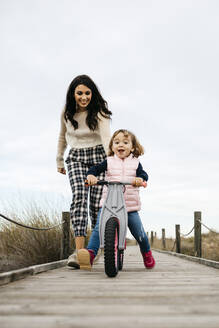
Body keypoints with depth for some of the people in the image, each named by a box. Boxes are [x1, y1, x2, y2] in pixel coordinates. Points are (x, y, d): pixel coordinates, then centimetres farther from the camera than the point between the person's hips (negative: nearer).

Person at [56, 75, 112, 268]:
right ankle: (79, 250, -30)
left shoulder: (99, 111, -11)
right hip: (76, 159, 2)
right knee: (79, 197, -21)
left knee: (97, 203, -9)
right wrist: (59, 161, 24)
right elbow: (63, 137, 18)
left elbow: (106, 138, -25)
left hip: (98, 157, -2)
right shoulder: (67, 112, 1)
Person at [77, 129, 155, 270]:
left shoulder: (135, 162, 8)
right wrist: (91, 175, -26)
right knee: (99, 228, -19)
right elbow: (95, 169, -3)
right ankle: (90, 254, -26)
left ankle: (147, 253, 31)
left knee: (139, 232, 3)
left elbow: (144, 174, -6)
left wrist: (140, 178, -29)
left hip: (130, 205, 0)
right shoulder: (109, 162, 7)